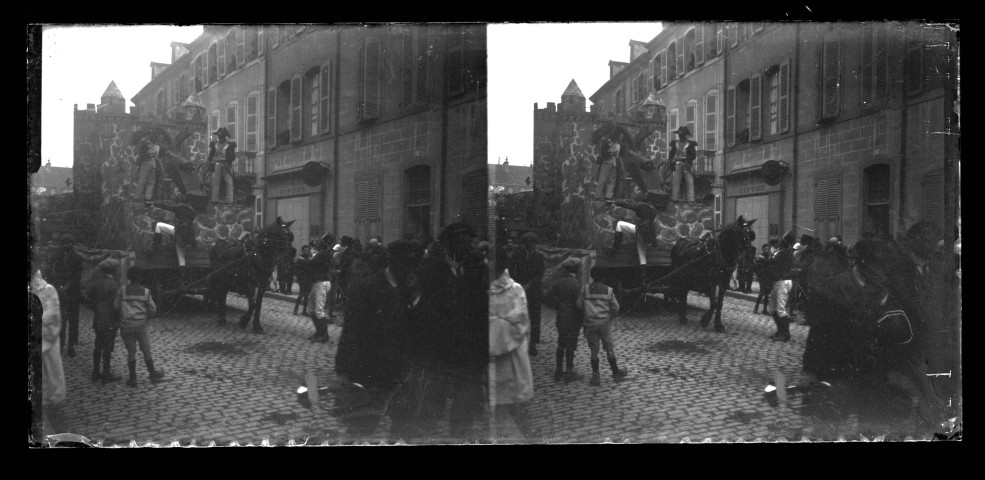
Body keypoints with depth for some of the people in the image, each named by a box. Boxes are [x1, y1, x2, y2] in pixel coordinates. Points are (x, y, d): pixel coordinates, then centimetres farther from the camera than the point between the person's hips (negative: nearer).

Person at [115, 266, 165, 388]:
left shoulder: (123, 290, -4)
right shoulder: (145, 291, -1)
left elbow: (115, 305, -6)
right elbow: (153, 309, 2)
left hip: (126, 326, 0)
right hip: (141, 325, 0)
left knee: (131, 352, 9)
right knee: (146, 351, 12)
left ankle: (132, 378, 11)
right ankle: (153, 375, 20)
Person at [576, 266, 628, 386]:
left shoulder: (585, 290, -4)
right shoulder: (609, 290, -1)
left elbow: (579, 304, -6)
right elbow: (615, 307, 1)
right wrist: (611, 316, 20)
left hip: (590, 323, 0)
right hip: (605, 322, 0)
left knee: (594, 350, 7)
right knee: (609, 348, 12)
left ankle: (595, 376, 8)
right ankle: (615, 372, 22)